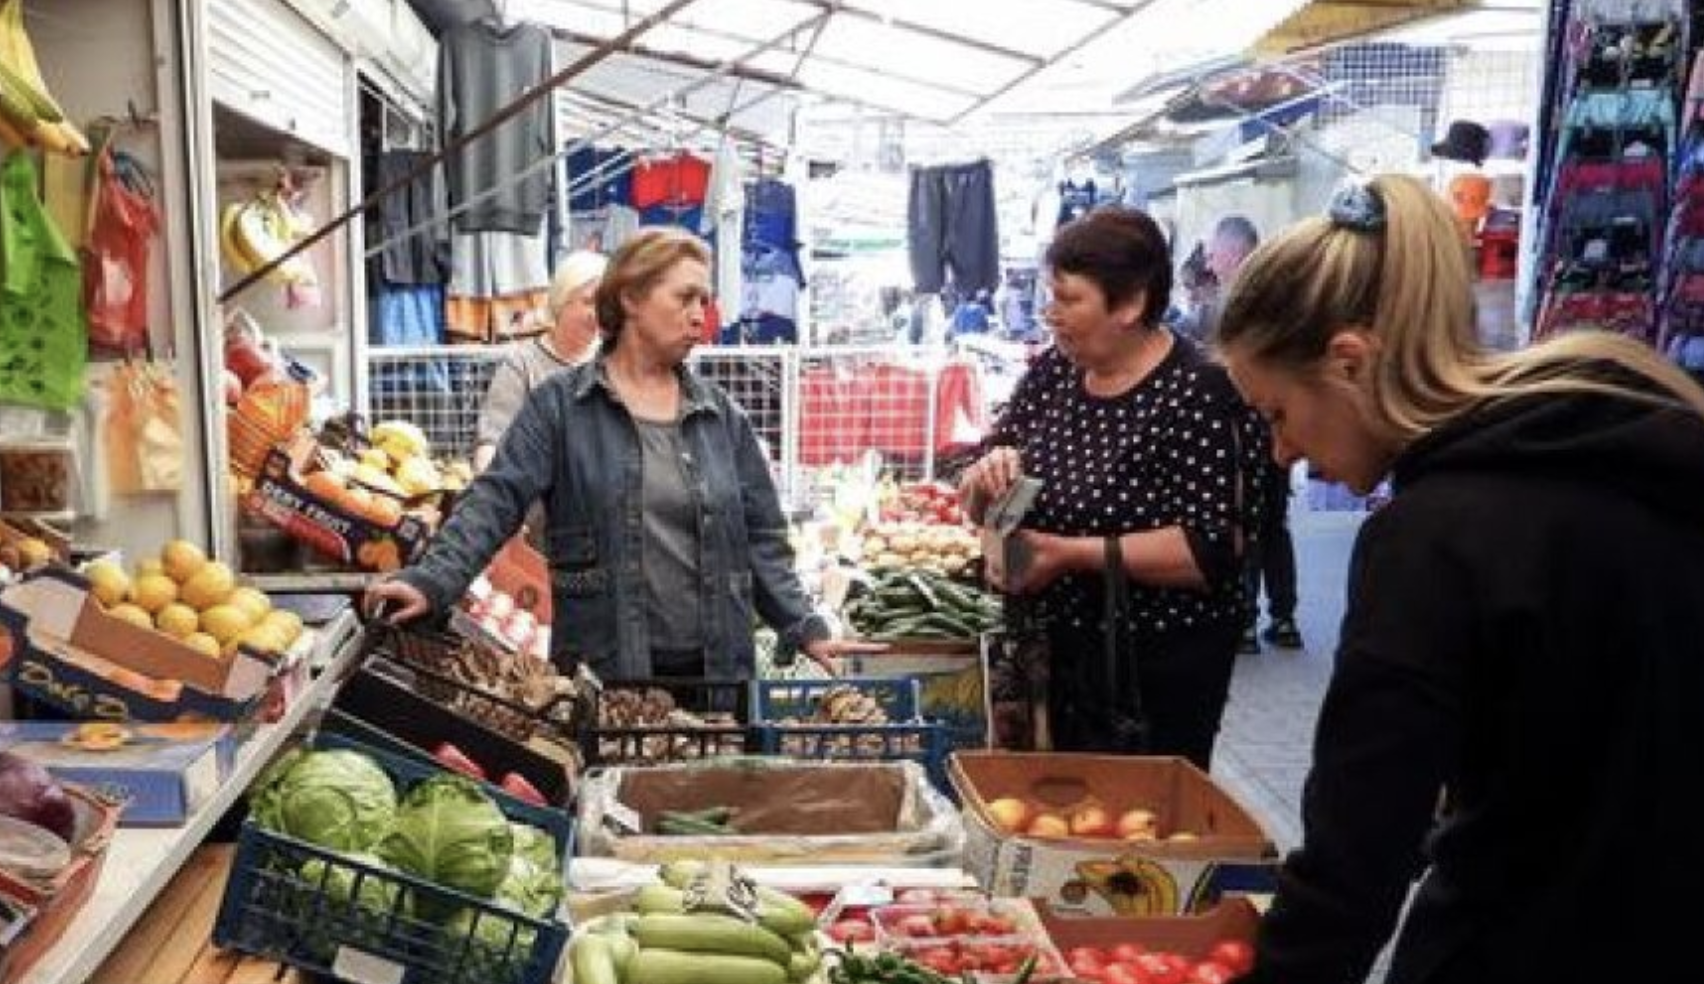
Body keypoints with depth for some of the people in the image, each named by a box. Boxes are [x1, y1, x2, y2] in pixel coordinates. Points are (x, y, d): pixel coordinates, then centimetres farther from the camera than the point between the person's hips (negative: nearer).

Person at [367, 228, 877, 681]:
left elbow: (760, 537, 10)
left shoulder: (720, 413, 9)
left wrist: (805, 629, 2)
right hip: (604, 666, -3)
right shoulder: (559, 404, -1)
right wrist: (432, 581, -24)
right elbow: (495, 500, -9)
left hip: (716, 665, 4)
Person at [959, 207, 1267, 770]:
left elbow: (1213, 549, -23)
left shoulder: (1198, 393, -18)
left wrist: (1074, 553, -25)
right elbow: (976, 505, 8)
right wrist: (988, 473, -14)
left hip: (1154, 679, -6)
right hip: (1052, 658, 6)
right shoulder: (1050, 373, 2)